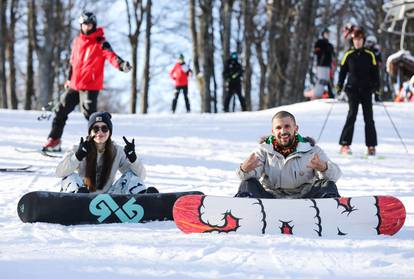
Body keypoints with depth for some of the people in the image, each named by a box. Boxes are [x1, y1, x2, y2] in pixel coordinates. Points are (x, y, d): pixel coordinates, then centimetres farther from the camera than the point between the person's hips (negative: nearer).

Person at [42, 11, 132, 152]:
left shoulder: (100, 43, -8)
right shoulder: (77, 41, 11)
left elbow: (111, 55, -24)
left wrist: (121, 64, -44)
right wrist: (69, 79, 27)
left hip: (91, 86, -7)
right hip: (75, 85, 7)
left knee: (89, 113, -15)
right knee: (61, 110, 11)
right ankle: (54, 140, 24)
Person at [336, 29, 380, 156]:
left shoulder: (369, 55, 5)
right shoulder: (348, 55, 5)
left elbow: (375, 72, 8)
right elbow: (343, 71, 11)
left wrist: (376, 86, -2)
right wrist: (339, 85, 3)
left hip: (367, 89, 1)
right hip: (352, 88, -1)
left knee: (369, 118, -1)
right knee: (352, 114, -12)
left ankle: (371, 146, 4)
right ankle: (345, 145, -12)